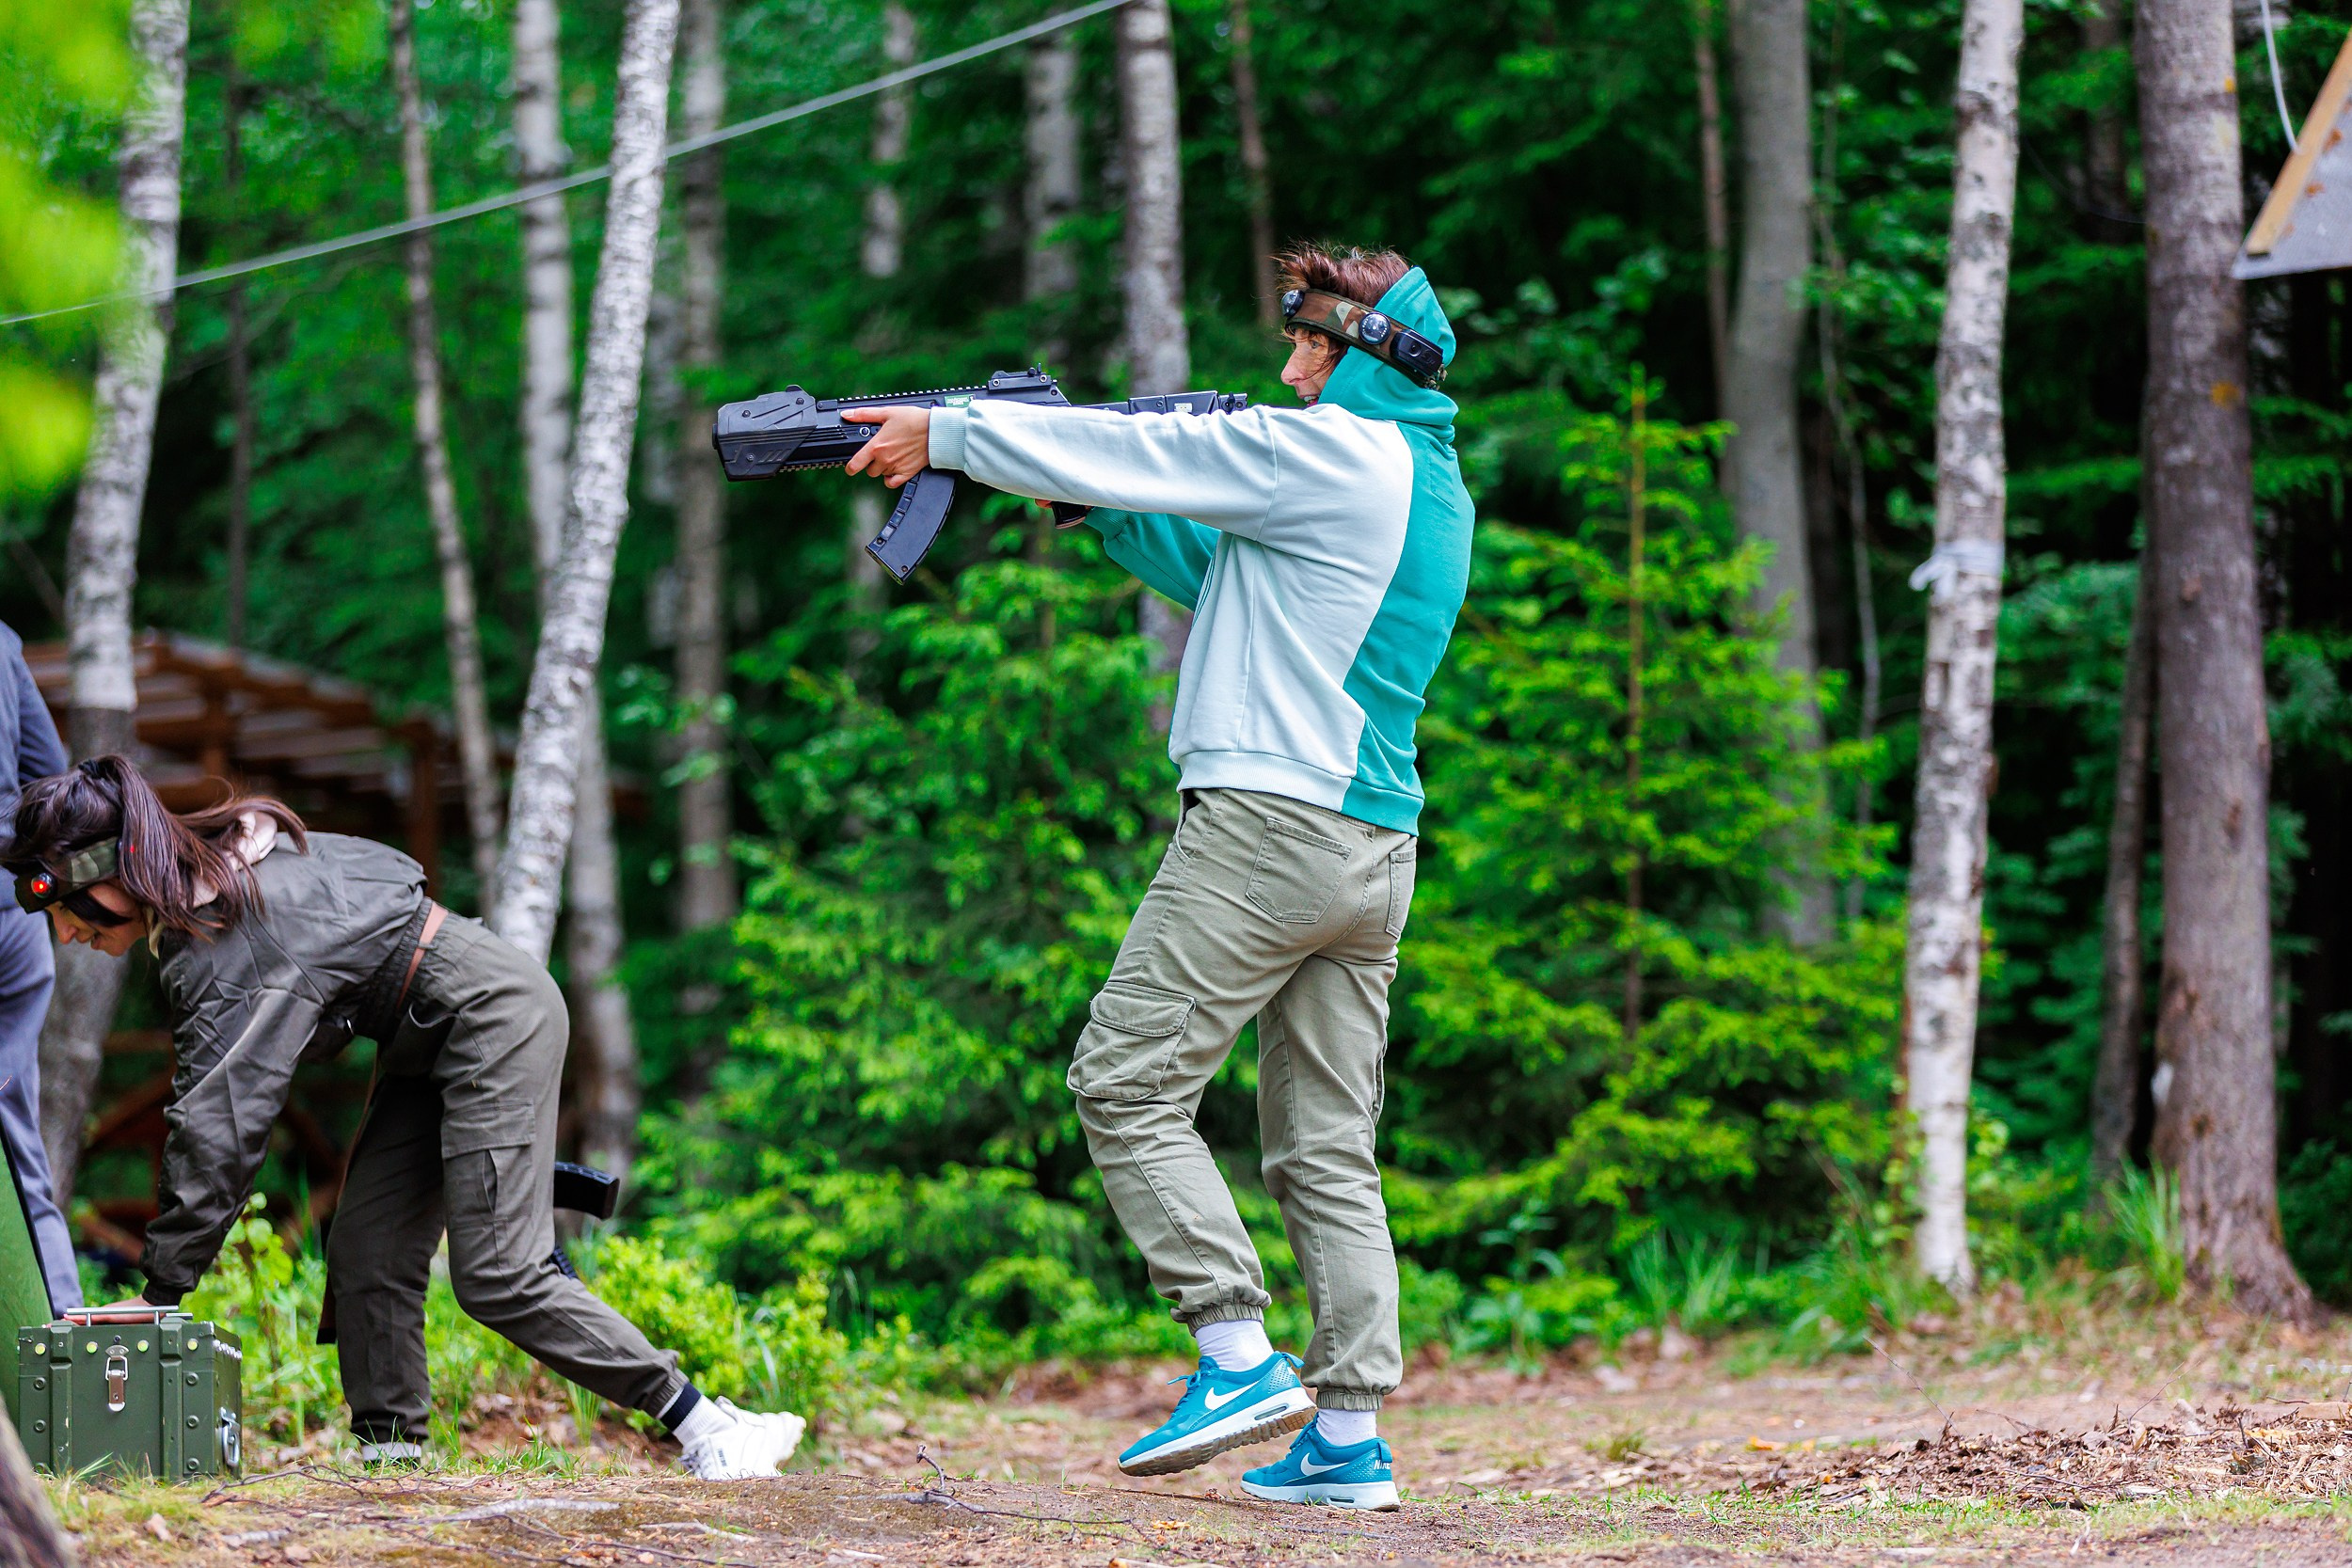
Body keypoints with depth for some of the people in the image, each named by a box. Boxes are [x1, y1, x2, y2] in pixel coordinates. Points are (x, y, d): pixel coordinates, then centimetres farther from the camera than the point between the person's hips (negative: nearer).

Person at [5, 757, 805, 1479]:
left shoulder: (224, 957, -26)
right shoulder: (217, 855, 1)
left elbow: (216, 1128, -27)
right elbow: (376, 866, 14)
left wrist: (160, 1292, -22)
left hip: (494, 1020, -11)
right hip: (431, 1037, 11)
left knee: (499, 1277, -16)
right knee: (367, 1255, 1)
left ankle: (704, 1425, -11)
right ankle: (390, 1454, -1)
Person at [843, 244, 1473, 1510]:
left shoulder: (1325, 451, -10)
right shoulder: (1430, 478, 18)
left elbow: (1137, 452, -5)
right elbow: (1214, 567, 27)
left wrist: (943, 432, 4)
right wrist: (1092, 502, 20)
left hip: (1268, 822, -9)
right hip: (1375, 849, 9)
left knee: (1126, 1082, -4)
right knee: (1327, 1144, 8)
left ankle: (1238, 1357, -11)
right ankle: (1350, 1432, 4)